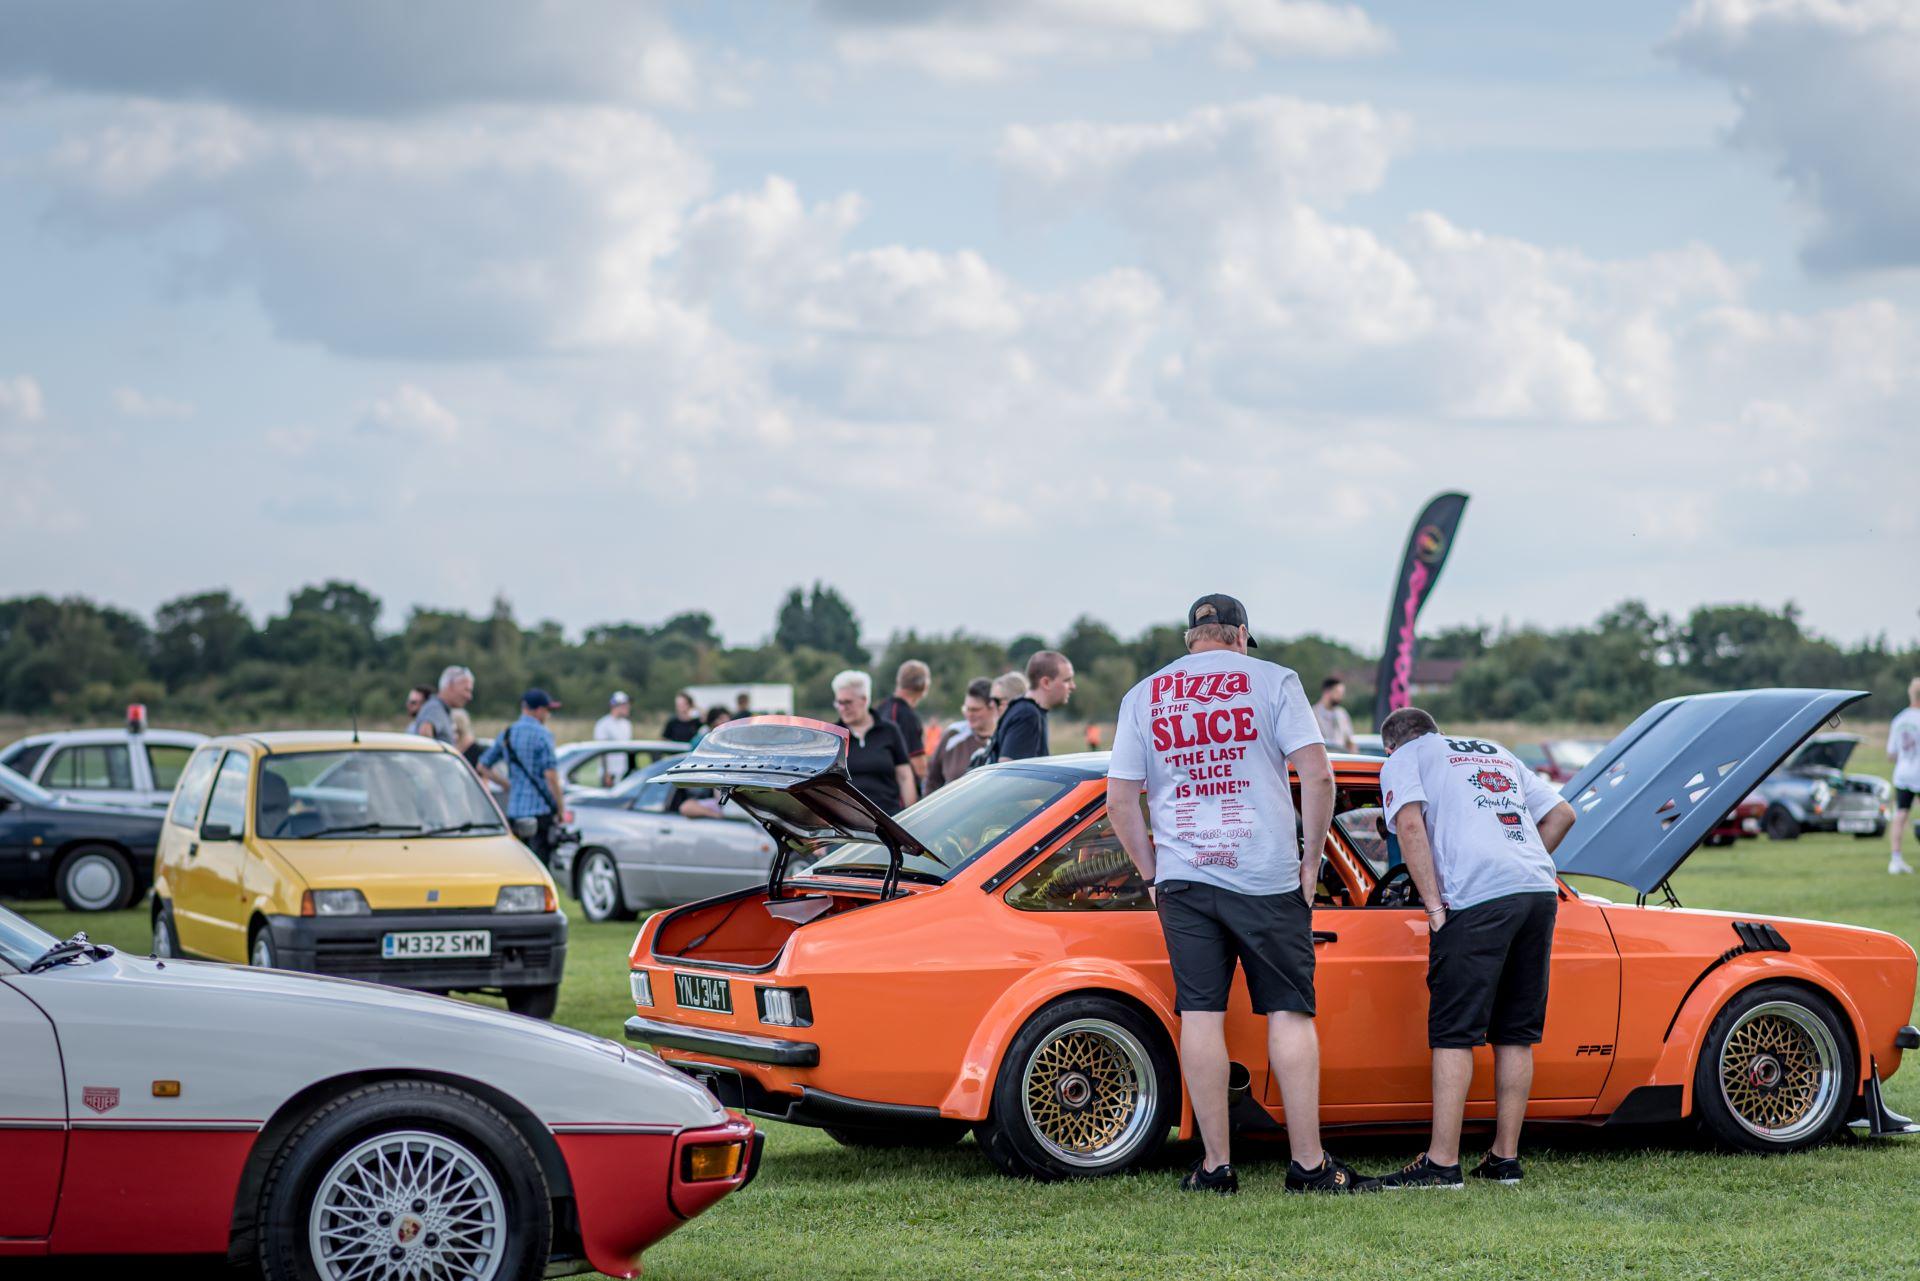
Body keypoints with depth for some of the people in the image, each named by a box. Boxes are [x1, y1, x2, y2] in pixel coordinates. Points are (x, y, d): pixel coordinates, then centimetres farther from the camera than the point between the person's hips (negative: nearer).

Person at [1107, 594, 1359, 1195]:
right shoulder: (1272, 680, 2)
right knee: (1289, 1014, 3)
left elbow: (1119, 798, 6)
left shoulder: (1143, 695, 10)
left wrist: (1152, 873, 13)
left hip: (1183, 880, 2)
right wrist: (1311, 861, 1)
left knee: (1200, 1016, 3)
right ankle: (1308, 1163, 2)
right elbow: (1316, 774, -6)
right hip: (1266, 876, -2)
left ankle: (1215, 1164, 3)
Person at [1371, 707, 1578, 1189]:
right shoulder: (1498, 754, 32)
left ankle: (1442, 1162, -8)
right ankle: (1505, 1158, 15)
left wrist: (1434, 905, -6)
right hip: (1540, 890, 6)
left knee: (1453, 1035, -4)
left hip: (1477, 897, -6)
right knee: (1516, 1035, 12)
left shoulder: (1402, 760, 13)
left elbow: (1411, 826, -5)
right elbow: (1562, 813, 29)